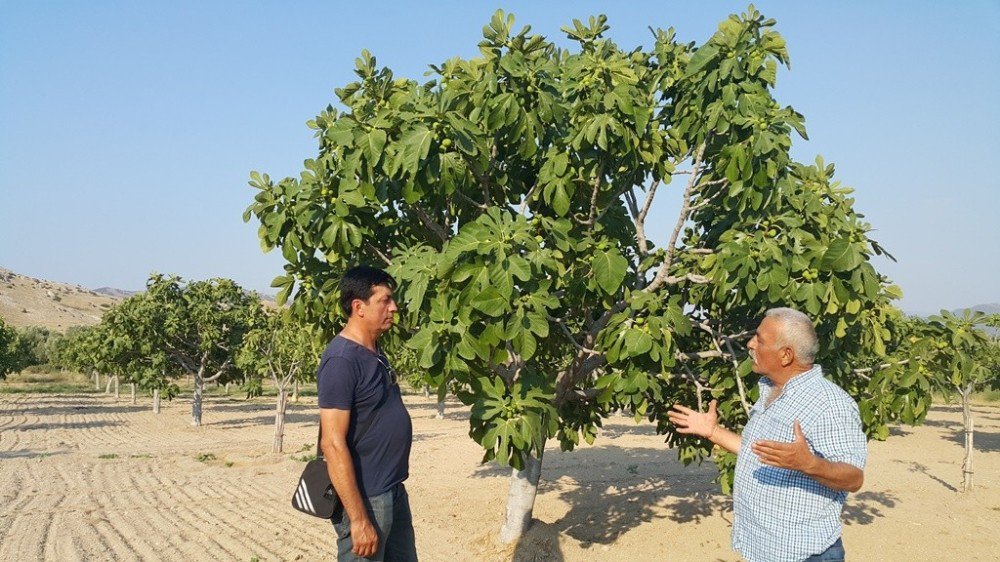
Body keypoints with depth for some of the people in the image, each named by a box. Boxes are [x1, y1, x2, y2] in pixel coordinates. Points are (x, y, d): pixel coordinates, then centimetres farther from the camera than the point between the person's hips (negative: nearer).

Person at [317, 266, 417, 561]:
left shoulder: (374, 351, 9)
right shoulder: (341, 360, -20)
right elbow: (333, 444, -23)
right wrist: (358, 519, -23)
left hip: (394, 491, 9)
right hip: (365, 499, -9)